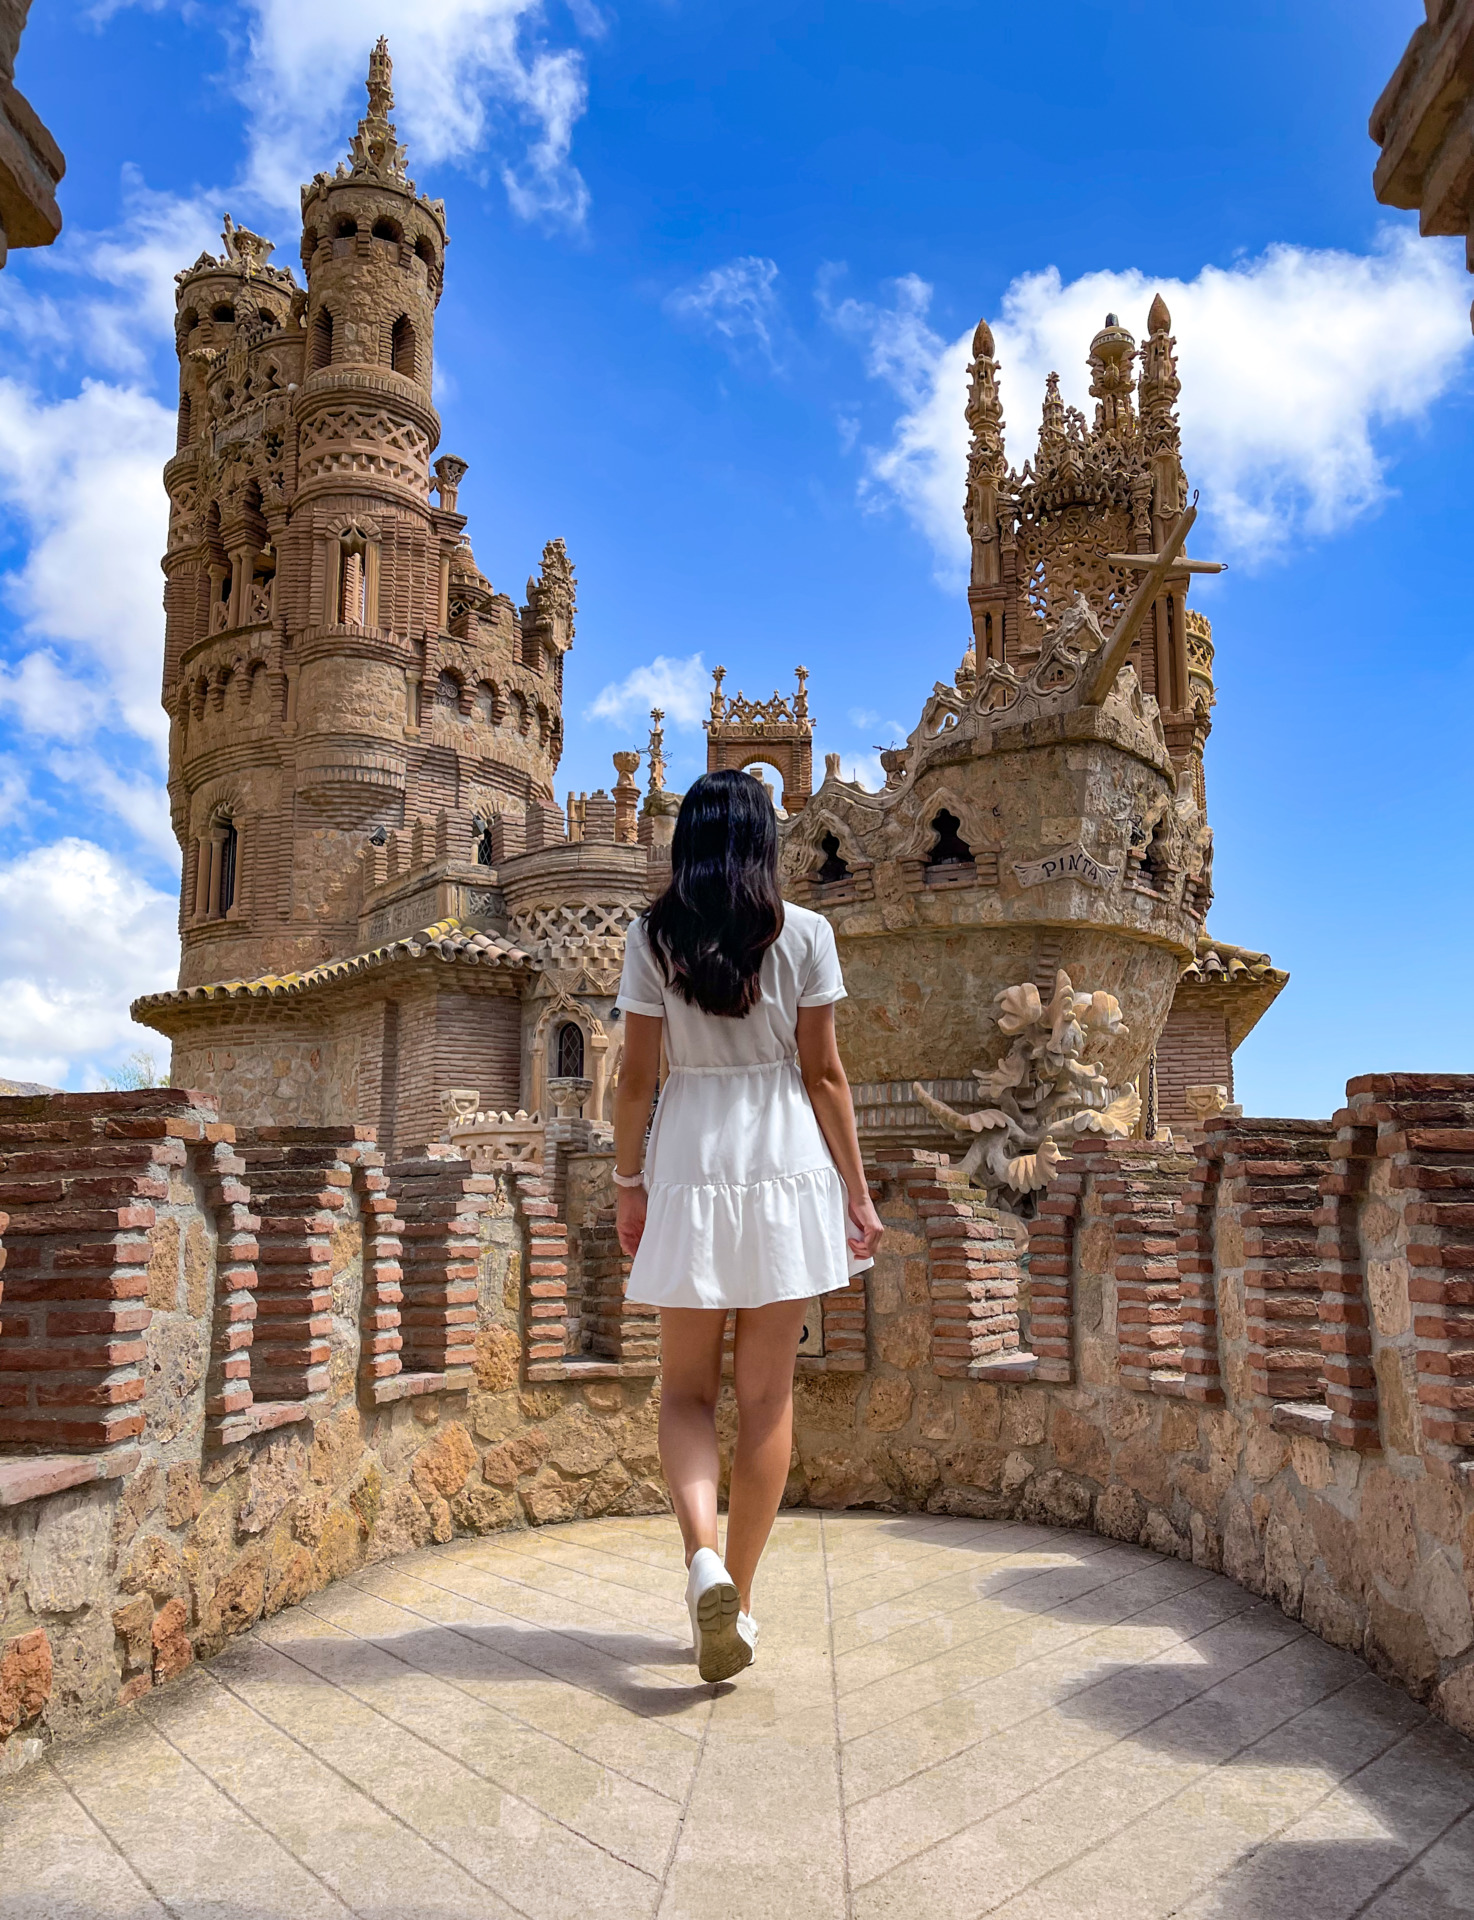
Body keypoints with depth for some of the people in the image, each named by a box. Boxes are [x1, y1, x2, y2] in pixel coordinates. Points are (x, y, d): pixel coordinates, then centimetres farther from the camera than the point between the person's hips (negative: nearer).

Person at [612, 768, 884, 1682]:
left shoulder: (652, 936, 0)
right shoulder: (804, 932, -1)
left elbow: (638, 1075, 0)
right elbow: (824, 1073, -1)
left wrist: (628, 1182, 11)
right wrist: (857, 1189, 6)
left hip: (689, 1170, 0)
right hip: (787, 1167, 0)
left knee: (687, 1386, 13)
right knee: (768, 1393, 11)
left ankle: (704, 1557, -9)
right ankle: (739, 1597, 19)